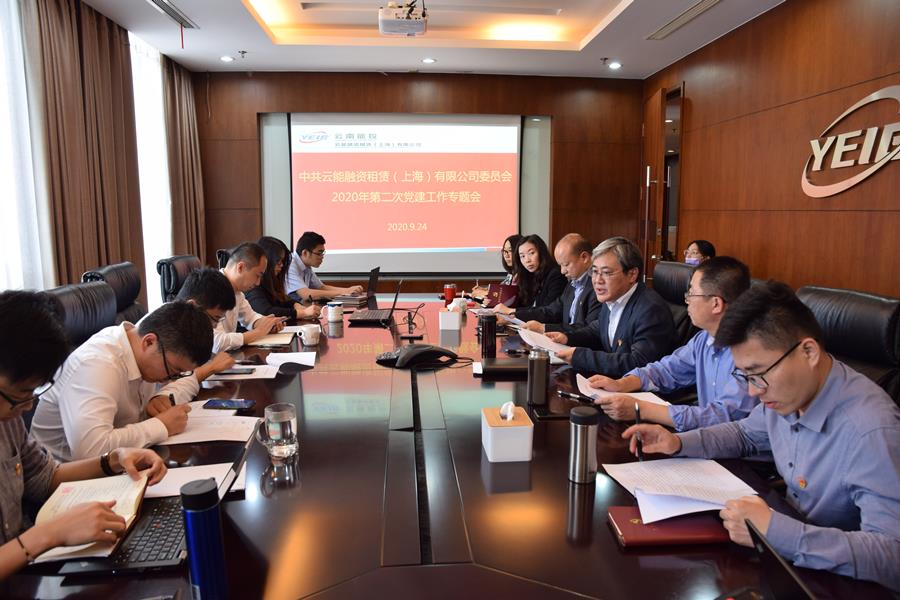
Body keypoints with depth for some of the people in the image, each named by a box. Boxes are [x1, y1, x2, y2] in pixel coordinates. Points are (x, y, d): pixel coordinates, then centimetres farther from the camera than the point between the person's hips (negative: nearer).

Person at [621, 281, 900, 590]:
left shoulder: (870, 431, -30)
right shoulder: (788, 389, -6)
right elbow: (745, 434, 14)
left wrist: (775, 531, -39)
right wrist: (678, 443, -1)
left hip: (836, 575, -6)